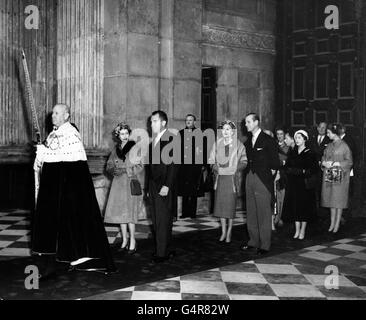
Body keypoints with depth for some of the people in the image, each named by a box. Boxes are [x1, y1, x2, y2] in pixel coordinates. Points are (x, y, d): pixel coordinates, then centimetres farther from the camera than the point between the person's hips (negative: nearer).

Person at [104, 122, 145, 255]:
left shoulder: (135, 148, -3)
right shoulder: (116, 150, 13)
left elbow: (140, 167, -7)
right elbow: (109, 165, 13)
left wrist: (125, 170, -15)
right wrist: (113, 171, -8)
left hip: (131, 184, -5)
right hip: (118, 184, 5)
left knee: (129, 212, -9)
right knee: (120, 212, 5)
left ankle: (132, 241, 1)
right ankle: (125, 240, 16)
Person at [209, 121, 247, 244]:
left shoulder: (238, 145, -1)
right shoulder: (217, 144, 7)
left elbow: (244, 161, 0)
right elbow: (212, 160, 12)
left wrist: (237, 168, -15)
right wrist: (215, 166, -7)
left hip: (232, 178, -3)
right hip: (220, 177, 3)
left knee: (230, 205, -1)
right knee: (220, 204, 3)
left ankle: (229, 232, 11)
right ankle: (223, 232, 14)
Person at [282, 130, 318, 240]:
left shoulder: (310, 154, -2)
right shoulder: (292, 154, 11)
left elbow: (314, 169, -7)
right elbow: (286, 168, 6)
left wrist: (303, 171, -14)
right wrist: (299, 171, -8)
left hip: (305, 184, -4)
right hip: (293, 185, 4)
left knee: (305, 207, -1)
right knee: (295, 206, 3)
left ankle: (302, 231, 7)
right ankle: (297, 230, 10)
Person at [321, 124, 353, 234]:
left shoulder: (344, 146, -7)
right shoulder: (329, 146, 11)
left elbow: (349, 162, -9)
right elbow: (324, 158, 16)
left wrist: (335, 164, -17)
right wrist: (324, 163, -6)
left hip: (340, 176, -6)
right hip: (329, 176, 6)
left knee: (339, 199, -1)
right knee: (331, 199, 7)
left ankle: (337, 224, 6)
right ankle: (332, 223, 13)